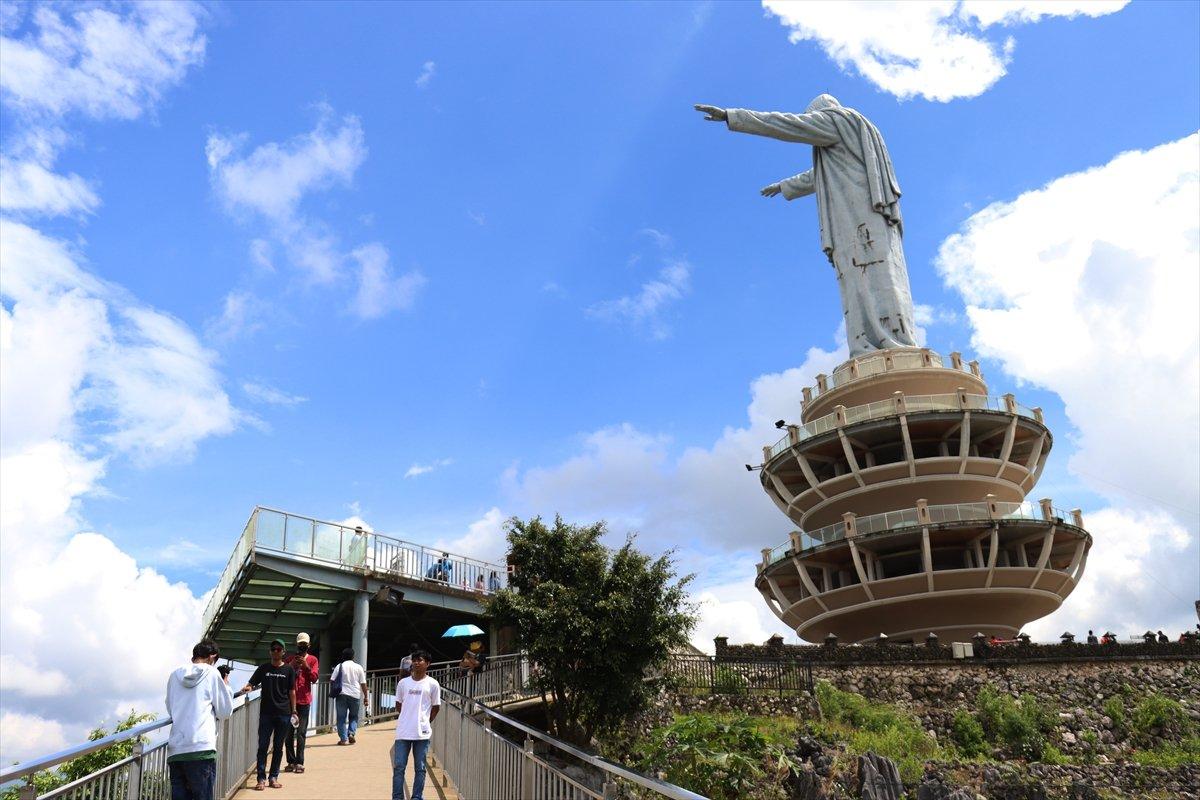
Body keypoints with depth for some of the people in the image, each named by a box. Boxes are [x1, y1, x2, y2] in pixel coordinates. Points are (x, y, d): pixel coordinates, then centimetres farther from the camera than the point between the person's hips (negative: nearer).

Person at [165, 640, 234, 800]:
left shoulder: (175, 676, 15)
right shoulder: (212, 674, 2)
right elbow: (225, 712, 6)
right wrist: (226, 686, 18)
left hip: (175, 752, 5)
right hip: (201, 750, -5)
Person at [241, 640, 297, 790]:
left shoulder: (289, 669, 5)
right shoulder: (263, 668, 7)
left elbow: (292, 692, 6)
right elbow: (251, 683, 3)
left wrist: (293, 712, 3)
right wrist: (247, 687, -21)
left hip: (283, 714, 0)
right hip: (266, 713, 0)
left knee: (278, 747, 6)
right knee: (263, 746, -2)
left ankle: (273, 777, 13)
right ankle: (261, 778, 2)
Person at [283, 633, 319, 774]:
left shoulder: (312, 660, 7)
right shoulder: (289, 659, 12)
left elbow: (314, 679, -2)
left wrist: (306, 666, -14)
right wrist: (291, 666, -8)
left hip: (304, 700, -2)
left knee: (301, 733, -7)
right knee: (289, 732, 3)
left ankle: (299, 763, -9)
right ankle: (291, 762, 9)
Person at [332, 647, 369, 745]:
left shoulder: (339, 666, 3)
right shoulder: (358, 667, 6)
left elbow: (332, 680, -2)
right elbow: (363, 683, 6)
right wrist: (366, 697, 10)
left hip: (342, 694, -1)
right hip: (355, 695, 1)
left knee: (341, 717, 5)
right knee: (354, 716, 16)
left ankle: (343, 738, 1)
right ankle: (351, 733, -2)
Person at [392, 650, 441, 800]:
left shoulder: (432, 684, 0)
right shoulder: (403, 683, 7)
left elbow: (436, 707, 7)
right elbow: (398, 705, 15)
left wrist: (426, 722, 5)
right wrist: (405, 719, 8)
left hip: (422, 733, -2)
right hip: (403, 732, 2)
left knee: (420, 768, 5)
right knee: (398, 767, 3)